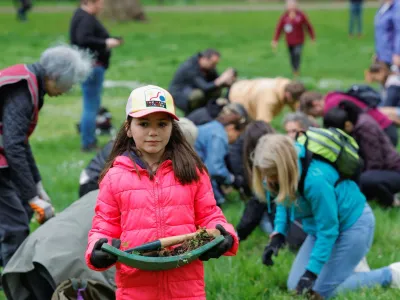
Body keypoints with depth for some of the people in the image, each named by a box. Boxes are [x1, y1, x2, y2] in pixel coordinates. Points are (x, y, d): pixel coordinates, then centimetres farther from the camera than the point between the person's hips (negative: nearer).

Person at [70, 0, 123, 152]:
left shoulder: (84, 16, 14)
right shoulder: (86, 19, -19)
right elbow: (83, 40, -31)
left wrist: (109, 41, 6)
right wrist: (105, 43, -24)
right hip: (91, 66, -11)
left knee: (92, 105, 20)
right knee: (91, 106, -5)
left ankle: (89, 139, 28)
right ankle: (88, 143, -1)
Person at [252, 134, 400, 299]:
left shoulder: (315, 180, -38)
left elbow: (327, 229, -27)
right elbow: (284, 202, 5)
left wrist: (311, 272, -25)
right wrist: (278, 235, -10)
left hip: (353, 224, -8)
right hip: (326, 224, 8)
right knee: (295, 286, 4)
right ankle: (347, 261, 24)